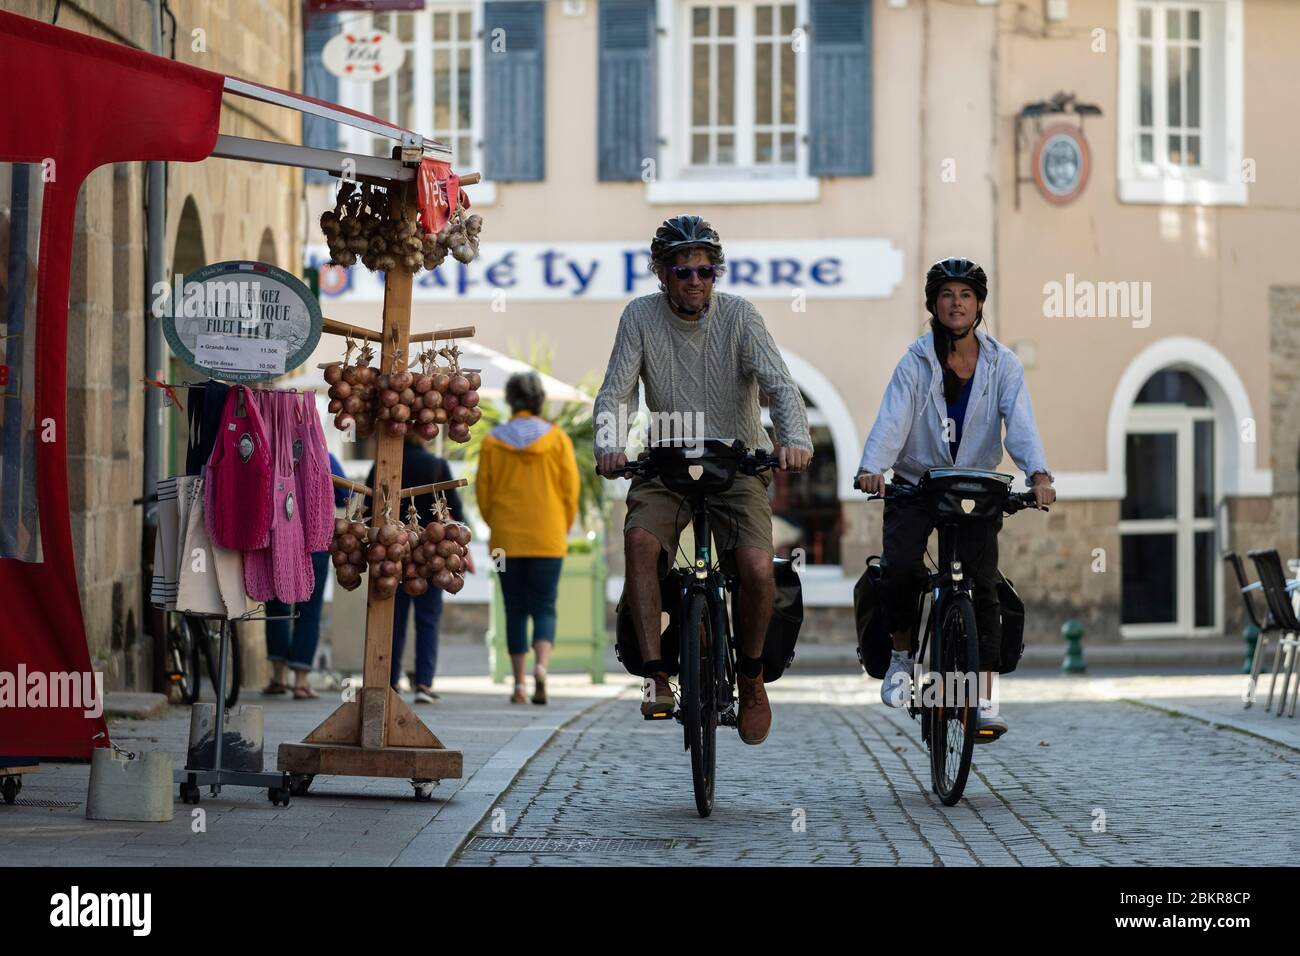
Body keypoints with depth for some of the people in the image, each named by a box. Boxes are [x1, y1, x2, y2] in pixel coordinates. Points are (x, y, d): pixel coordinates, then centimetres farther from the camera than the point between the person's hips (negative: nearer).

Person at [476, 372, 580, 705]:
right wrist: (564, 528, 12)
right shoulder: (557, 438, -2)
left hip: (507, 540, 1)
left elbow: (483, 492, 3)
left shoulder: (492, 441, 0)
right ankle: (541, 665, -21)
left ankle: (519, 682, 5)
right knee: (544, 608, 4)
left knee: (515, 611, 9)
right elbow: (570, 489, -1)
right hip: (548, 539, -1)